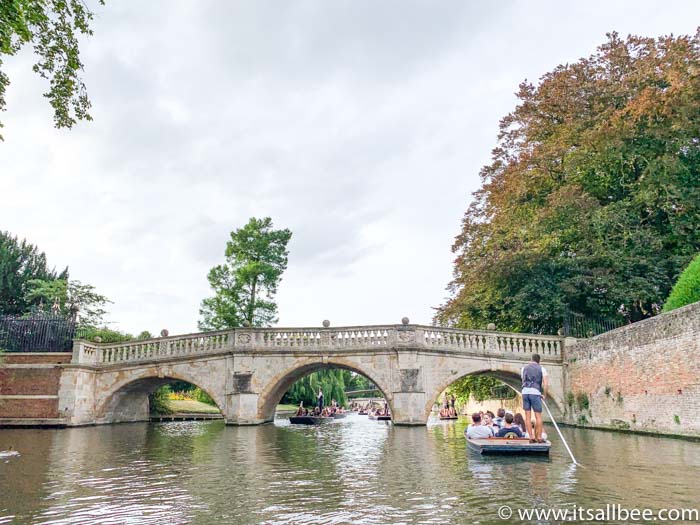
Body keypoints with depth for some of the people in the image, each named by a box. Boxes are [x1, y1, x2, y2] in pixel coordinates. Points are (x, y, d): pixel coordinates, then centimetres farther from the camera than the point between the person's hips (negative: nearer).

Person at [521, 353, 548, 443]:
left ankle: (531, 437, 2)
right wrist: (544, 395, 8)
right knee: (538, 416, 2)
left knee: (528, 416, 3)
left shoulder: (524, 368, 19)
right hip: (535, 393, -3)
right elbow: (545, 383, -1)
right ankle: (539, 437, 1)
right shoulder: (541, 368, 9)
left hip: (525, 392, 3)